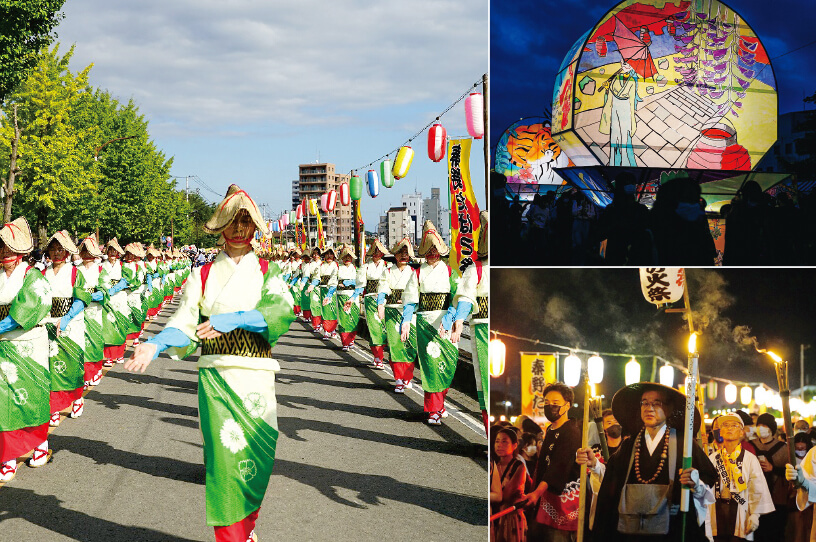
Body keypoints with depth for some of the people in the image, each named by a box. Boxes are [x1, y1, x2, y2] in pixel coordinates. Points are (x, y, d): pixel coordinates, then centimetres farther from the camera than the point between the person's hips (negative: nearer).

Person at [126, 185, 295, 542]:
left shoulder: (266, 273, 10)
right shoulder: (204, 275, 11)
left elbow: (282, 311, -11)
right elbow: (184, 324, 0)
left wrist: (233, 319, -24)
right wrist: (155, 345, -20)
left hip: (256, 375, 1)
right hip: (216, 374, -1)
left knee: (258, 454, 2)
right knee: (225, 454, -8)